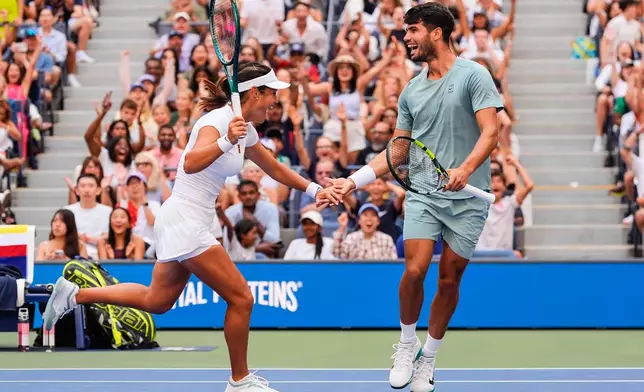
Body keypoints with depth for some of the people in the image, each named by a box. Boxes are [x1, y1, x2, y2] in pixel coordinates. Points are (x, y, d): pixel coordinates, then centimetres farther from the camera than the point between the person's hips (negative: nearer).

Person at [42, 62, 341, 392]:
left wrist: (314, 189, 22)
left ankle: (74, 294, 21)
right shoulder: (218, 120, -17)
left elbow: (274, 168, 26)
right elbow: (191, 164, -34)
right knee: (241, 298, -6)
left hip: (188, 223, 10)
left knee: (156, 301, 17)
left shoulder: (245, 129, 11)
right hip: (185, 220, -10)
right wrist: (226, 141, -47)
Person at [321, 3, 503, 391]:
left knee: (450, 279, 2)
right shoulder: (412, 91, 11)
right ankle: (407, 345, 8)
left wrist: (464, 170, -30)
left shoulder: (473, 75, -5)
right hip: (423, 194, 3)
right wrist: (354, 181, 6)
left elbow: (490, 132, -13)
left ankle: (428, 358, 19)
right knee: (415, 270, -14)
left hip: (468, 197, -3)